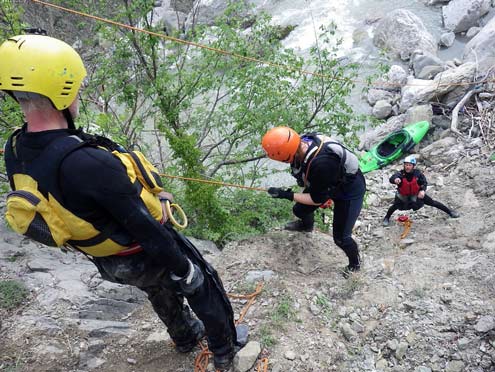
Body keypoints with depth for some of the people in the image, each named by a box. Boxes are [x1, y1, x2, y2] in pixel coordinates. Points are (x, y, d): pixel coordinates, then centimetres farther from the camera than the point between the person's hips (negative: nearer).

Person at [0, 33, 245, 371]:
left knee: (162, 292, 35)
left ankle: (186, 337, 60)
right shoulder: (89, 163, -41)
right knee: (204, 287, 21)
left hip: (109, 262, 8)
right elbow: (143, 227, -31)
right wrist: (182, 267, -15)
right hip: (147, 254, -7)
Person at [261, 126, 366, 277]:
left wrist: (287, 195, -22)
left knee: (341, 238, -2)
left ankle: (355, 263, 31)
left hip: (350, 191, -7)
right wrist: (302, 178, -8)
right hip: (325, 183, 7)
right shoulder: (302, 140, -23)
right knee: (299, 210, 15)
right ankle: (307, 225, 52)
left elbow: (317, 199, -27)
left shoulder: (321, 164, -45)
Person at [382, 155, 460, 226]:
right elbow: (391, 179, -46)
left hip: (417, 194, 1)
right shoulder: (400, 174, -28)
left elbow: (424, 182, -12)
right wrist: (395, 180, -71)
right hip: (403, 195, -1)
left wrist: (422, 190, -33)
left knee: (432, 202, 3)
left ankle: (449, 211, 22)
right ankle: (386, 218, 5)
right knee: (395, 206, -22)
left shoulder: (418, 173, -23)